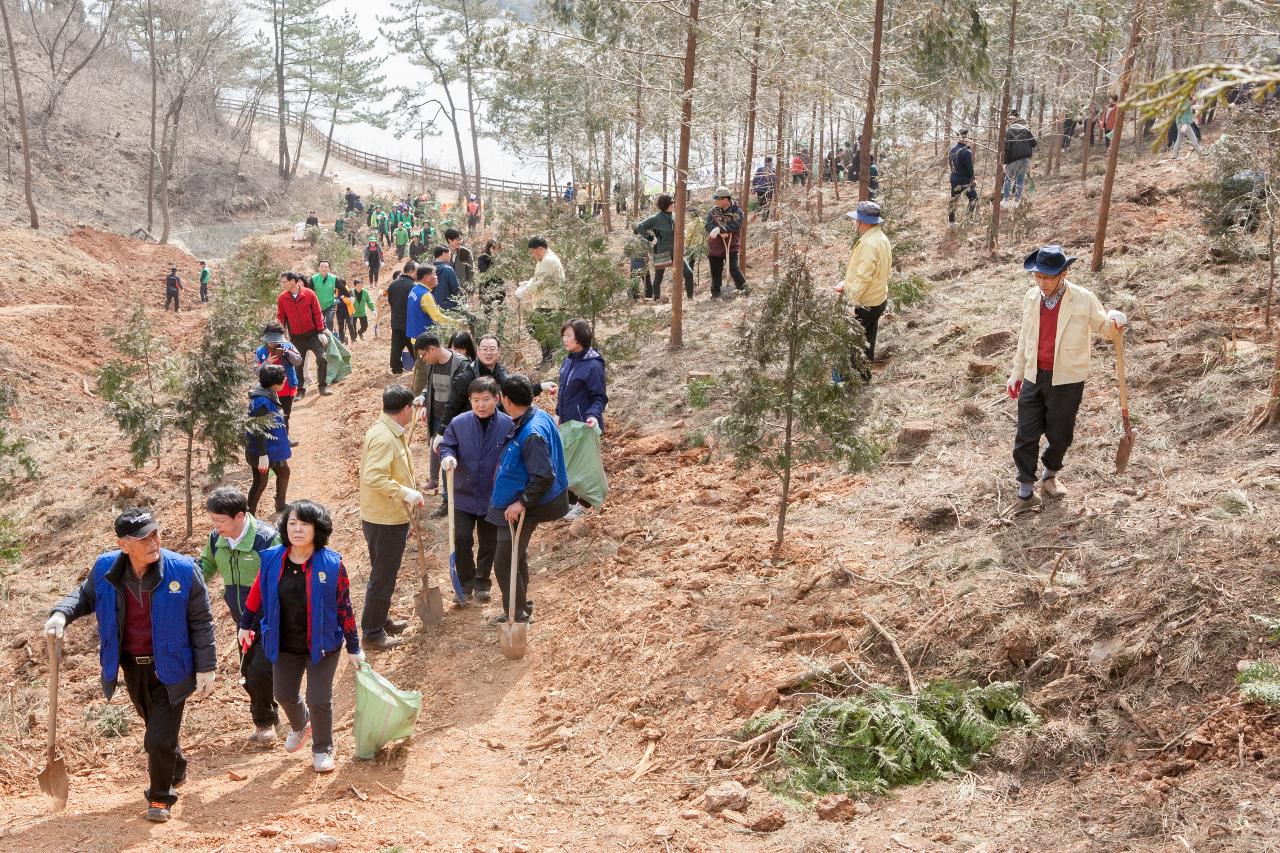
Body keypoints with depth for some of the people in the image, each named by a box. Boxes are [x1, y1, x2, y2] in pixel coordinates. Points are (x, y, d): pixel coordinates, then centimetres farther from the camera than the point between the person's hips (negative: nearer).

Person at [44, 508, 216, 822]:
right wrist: (61, 614, -12)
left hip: (170, 668, -4)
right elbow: (85, 595, 10)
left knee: (161, 739, -6)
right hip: (132, 666, 4)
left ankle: (160, 797, 20)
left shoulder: (183, 570, -20)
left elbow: (201, 622, -12)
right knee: (155, 727, 23)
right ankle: (176, 769, 53)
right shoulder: (105, 569, -12)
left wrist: (206, 668, -11)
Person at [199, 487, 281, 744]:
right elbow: (205, 566, 12)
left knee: (260, 671, -12)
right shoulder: (216, 540, -6)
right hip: (244, 622, 6)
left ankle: (264, 721, 12)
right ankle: (269, 717, 34)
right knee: (248, 674, 13)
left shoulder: (267, 538, -24)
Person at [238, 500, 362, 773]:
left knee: (319, 700, 3)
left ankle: (322, 749, 29)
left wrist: (354, 648, -5)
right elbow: (257, 593, 7)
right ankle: (300, 727, 52)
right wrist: (245, 625, 17)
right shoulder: (272, 559, -9)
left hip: (322, 645, -3)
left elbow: (344, 607, -10)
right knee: (285, 695, 18)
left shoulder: (331, 564, -17)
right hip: (284, 645, 3)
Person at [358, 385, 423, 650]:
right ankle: (372, 632, 14)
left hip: (391, 517, 10)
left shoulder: (392, 432, 8)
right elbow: (374, 477, -34)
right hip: (384, 520, -10)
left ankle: (381, 620, 38)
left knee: (385, 573, 23)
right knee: (383, 576, 2)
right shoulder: (383, 437, -25)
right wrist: (406, 493, -29)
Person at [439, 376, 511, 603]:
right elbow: (446, 445, 3)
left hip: (493, 497, 0)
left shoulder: (508, 426, -12)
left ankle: (482, 584, 33)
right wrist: (448, 456, -21)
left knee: (489, 544, 13)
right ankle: (465, 584, 17)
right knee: (462, 539, -3)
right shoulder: (458, 423, -8)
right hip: (464, 495, 0)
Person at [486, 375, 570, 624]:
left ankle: (517, 614, 13)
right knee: (517, 557, 23)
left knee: (505, 564, -1)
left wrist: (522, 503, -25)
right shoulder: (535, 416, 1)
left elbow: (544, 477, -31)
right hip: (513, 503, 10)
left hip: (519, 510, -10)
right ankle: (521, 608, 38)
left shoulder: (532, 433, -29)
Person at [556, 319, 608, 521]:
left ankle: (584, 504, 21)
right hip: (567, 423, 8)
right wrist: (560, 413, 19)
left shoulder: (593, 365, -21)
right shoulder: (569, 360, 4)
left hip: (584, 425, -8)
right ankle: (570, 501, 31)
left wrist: (594, 415, -35)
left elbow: (600, 397, -18)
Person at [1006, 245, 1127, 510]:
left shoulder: (1083, 299, -10)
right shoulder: (1031, 297, 1)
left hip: (1066, 381, -2)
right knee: (1027, 435, 2)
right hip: (1034, 378, 3)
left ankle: (1049, 475, 37)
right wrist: (1017, 372, 16)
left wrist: (1115, 325, -22)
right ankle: (1026, 488, 14)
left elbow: (1103, 326, 2)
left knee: (1060, 435, 10)